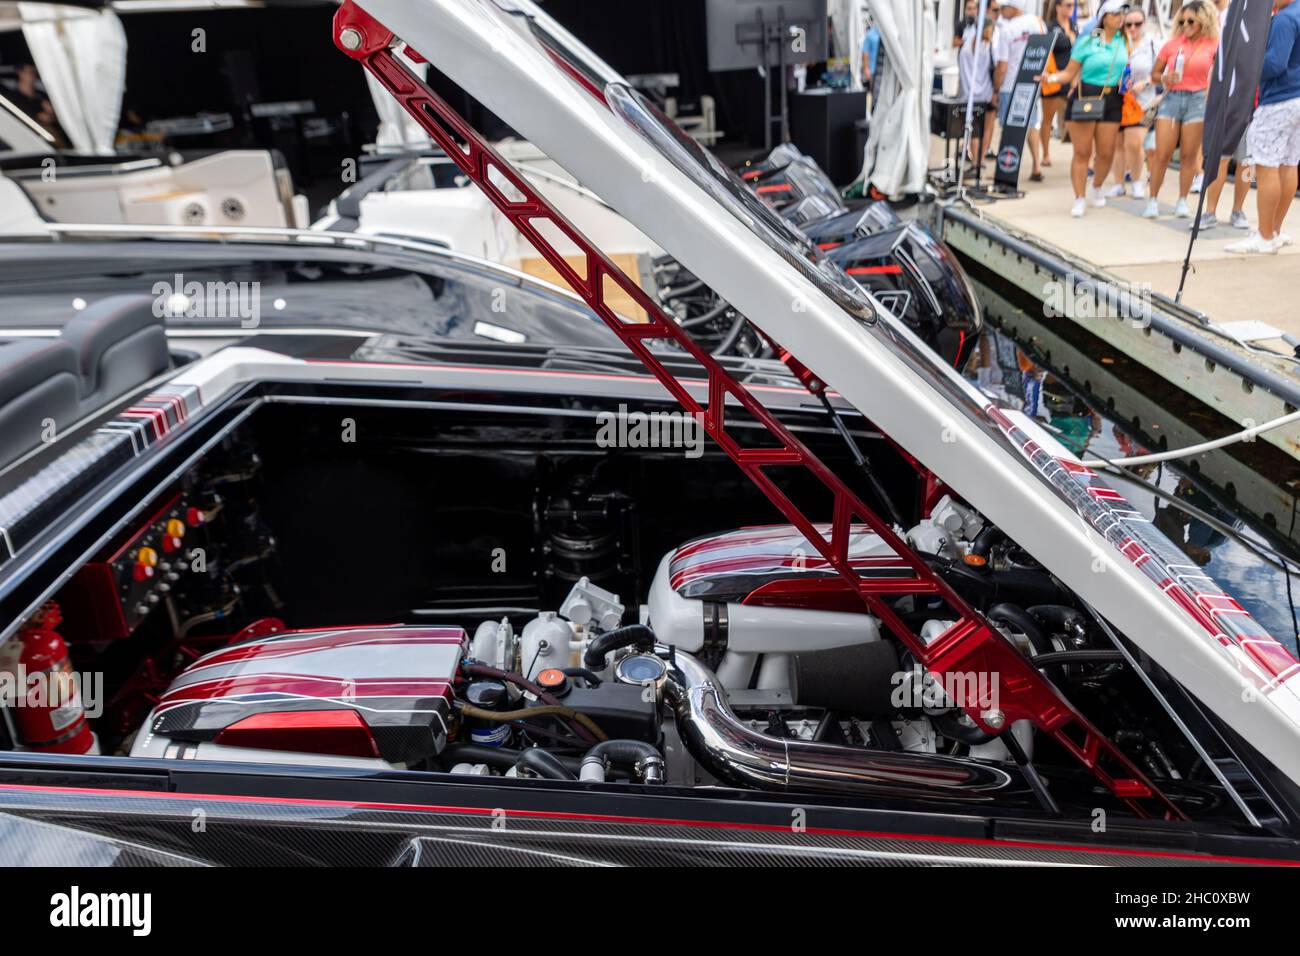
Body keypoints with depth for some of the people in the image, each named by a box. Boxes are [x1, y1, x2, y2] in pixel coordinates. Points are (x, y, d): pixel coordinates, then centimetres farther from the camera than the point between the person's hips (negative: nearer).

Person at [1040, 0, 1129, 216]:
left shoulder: (1124, 41, 10)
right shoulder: (1087, 41, -3)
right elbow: (1070, 73, -3)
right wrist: (1052, 77, -20)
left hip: (1112, 101, 4)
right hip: (1084, 98, -4)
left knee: (1106, 153, 2)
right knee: (1082, 152, -4)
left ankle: (1096, 188, 28)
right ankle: (1080, 199, 4)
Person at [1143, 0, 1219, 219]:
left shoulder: (1213, 46, 2)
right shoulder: (1172, 44, 5)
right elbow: (1154, 73, 10)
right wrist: (1165, 79, -9)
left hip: (1197, 100, -1)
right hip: (1171, 98, 1)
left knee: (1189, 155, 3)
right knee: (1162, 154, -3)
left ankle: (1182, 201, 10)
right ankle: (1153, 200, 5)